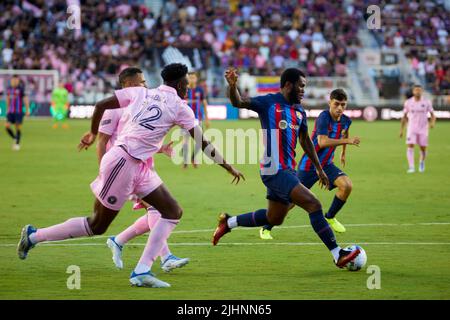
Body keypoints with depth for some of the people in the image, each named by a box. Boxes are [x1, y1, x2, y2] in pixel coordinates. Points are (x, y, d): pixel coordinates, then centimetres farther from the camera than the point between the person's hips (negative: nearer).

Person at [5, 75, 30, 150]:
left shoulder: (21, 88, -10)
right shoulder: (9, 88, 6)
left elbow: (26, 99, -9)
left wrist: (27, 110, -10)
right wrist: (8, 109, 24)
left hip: (19, 112, -4)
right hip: (11, 112, 4)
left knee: (18, 127, -4)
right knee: (7, 126, -7)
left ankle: (17, 144, 10)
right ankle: (15, 138, 16)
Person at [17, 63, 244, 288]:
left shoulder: (140, 93, 11)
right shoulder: (179, 107, -4)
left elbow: (100, 105, 10)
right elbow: (202, 143, 0)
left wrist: (93, 132, 27)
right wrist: (228, 168, 10)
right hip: (123, 162, -8)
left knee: (174, 212, 7)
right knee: (97, 226, 4)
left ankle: (142, 272, 1)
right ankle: (34, 236, 14)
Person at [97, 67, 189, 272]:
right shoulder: (115, 108, -8)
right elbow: (102, 142, -8)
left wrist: (161, 149, 8)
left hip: (144, 167, 9)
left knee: (155, 215, 6)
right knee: (154, 207, -21)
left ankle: (118, 241, 23)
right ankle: (166, 258, -24)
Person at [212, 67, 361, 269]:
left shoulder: (299, 111, 15)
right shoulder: (269, 103, -7)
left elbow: (305, 141, 25)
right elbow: (238, 103, -18)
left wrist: (319, 168, 27)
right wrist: (233, 86, -39)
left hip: (287, 170, 9)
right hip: (275, 171, -9)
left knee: (274, 218, 19)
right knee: (313, 204, -16)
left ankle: (229, 222, 34)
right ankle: (338, 255, -14)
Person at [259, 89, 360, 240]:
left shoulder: (345, 121, 0)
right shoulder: (324, 118, -23)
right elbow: (322, 142, -38)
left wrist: (343, 153, 36)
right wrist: (347, 141, -40)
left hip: (326, 164, 6)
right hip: (308, 165, -6)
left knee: (346, 185, -17)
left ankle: (330, 217, 8)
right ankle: (266, 229, 12)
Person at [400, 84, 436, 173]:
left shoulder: (427, 102, -2)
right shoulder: (408, 102, 0)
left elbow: (432, 115, 3)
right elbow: (404, 117, 9)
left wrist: (432, 122, -19)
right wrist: (401, 130, 6)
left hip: (423, 129, 0)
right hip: (411, 128, 0)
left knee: (423, 148, 5)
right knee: (410, 146, -16)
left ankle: (422, 162, 35)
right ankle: (411, 167, -18)